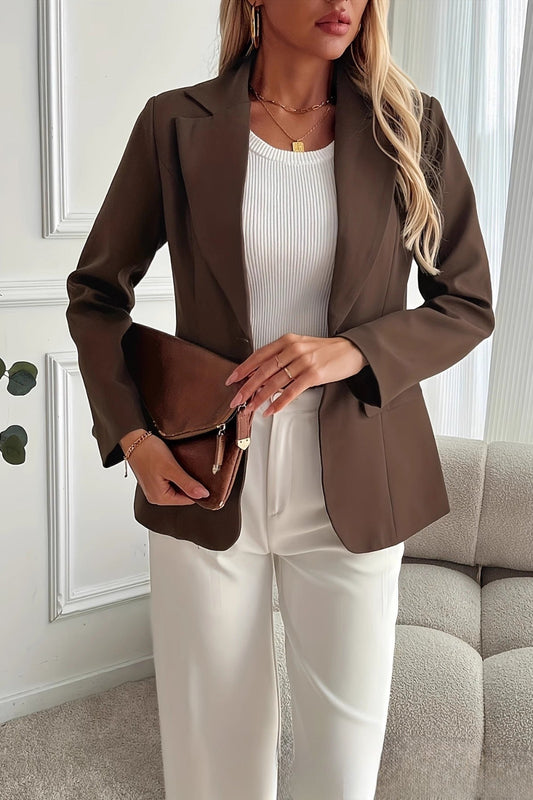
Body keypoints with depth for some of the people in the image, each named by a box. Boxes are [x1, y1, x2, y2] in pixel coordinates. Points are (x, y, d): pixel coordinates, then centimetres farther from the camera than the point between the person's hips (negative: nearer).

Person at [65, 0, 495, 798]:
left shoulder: (411, 125, -1)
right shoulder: (177, 124, -3)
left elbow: (468, 303, 3)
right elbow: (96, 291, 6)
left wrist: (350, 351, -16)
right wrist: (130, 434, -7)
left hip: (354, 492, 1)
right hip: (206, 486, 0)